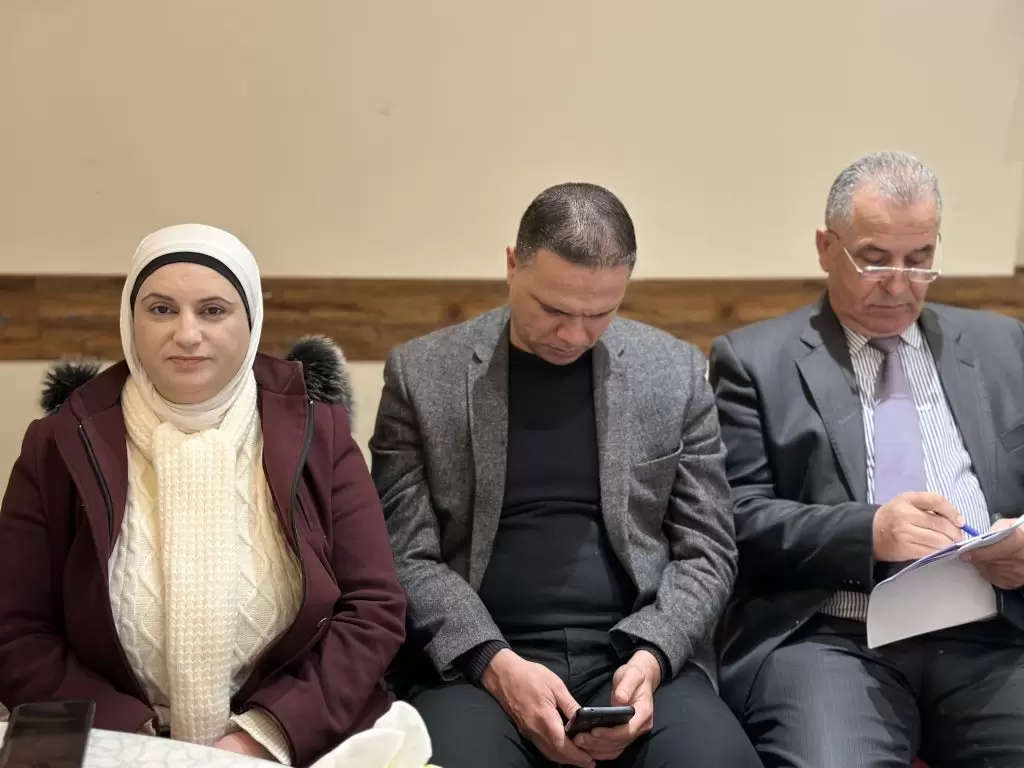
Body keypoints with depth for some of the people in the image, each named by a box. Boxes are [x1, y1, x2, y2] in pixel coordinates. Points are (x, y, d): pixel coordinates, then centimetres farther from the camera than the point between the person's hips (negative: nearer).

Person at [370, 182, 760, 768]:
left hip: (638, 656, 2)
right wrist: (495, 664, -15)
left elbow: (706, 550, 7)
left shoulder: (675, 371, 6)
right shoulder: (422, 374, 3)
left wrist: (650, 657, -11)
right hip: (475, 661, -1)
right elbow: (407, 556, 0)